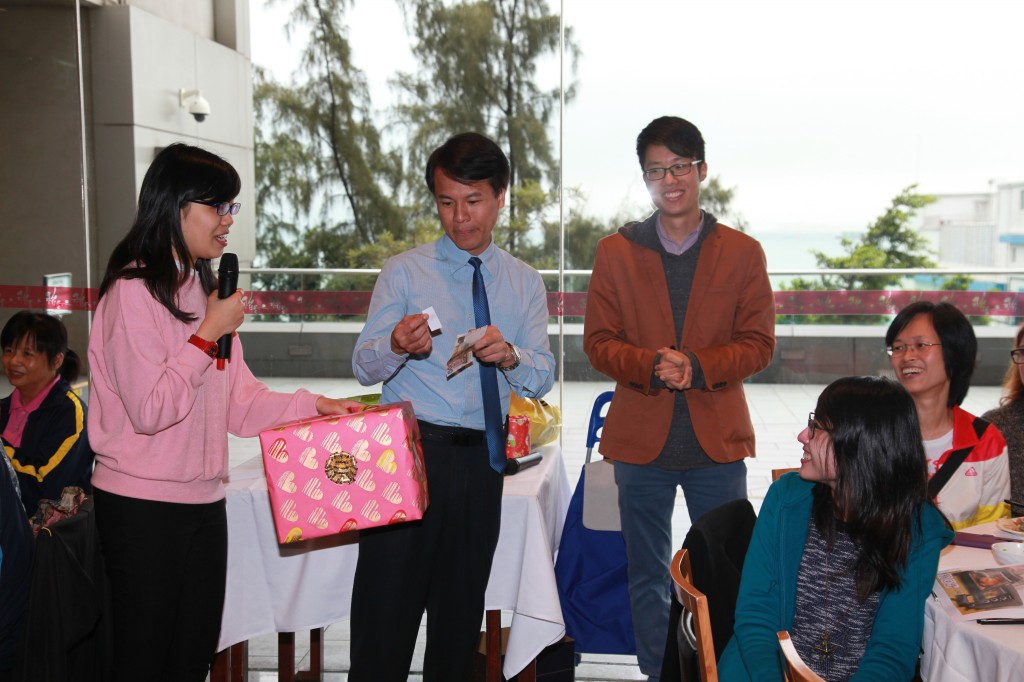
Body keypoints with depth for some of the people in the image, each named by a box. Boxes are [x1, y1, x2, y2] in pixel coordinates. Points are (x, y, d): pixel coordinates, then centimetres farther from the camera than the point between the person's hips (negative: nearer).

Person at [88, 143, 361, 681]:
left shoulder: (203, 288, 14)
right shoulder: (133, 292, -13)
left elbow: (237, 401, 13)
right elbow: (149, 410, -19)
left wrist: (312, 405, 2)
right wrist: (210, 333, -16)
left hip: (203, 501, 8)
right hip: (143, 505, -8)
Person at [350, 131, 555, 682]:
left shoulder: (525, 283, 9)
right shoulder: (403, 272, 2)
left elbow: (542, 377, 4)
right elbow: (363, 366, -3)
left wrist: (509, 355, -18)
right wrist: (397, 345, -25)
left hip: (481, 458, 3)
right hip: (410, 450, -3)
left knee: (462, 611, 15)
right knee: (387, 605, -3)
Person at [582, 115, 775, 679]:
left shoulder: (743, 253, 3)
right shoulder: (615, 252, 4)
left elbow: (758, 344, 1)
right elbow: (598, 342, 1)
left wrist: (698, 367, -17)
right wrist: (650, 366, -18)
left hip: (718, 440, -1)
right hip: (640, 438, 1)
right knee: (647, 577, 12)